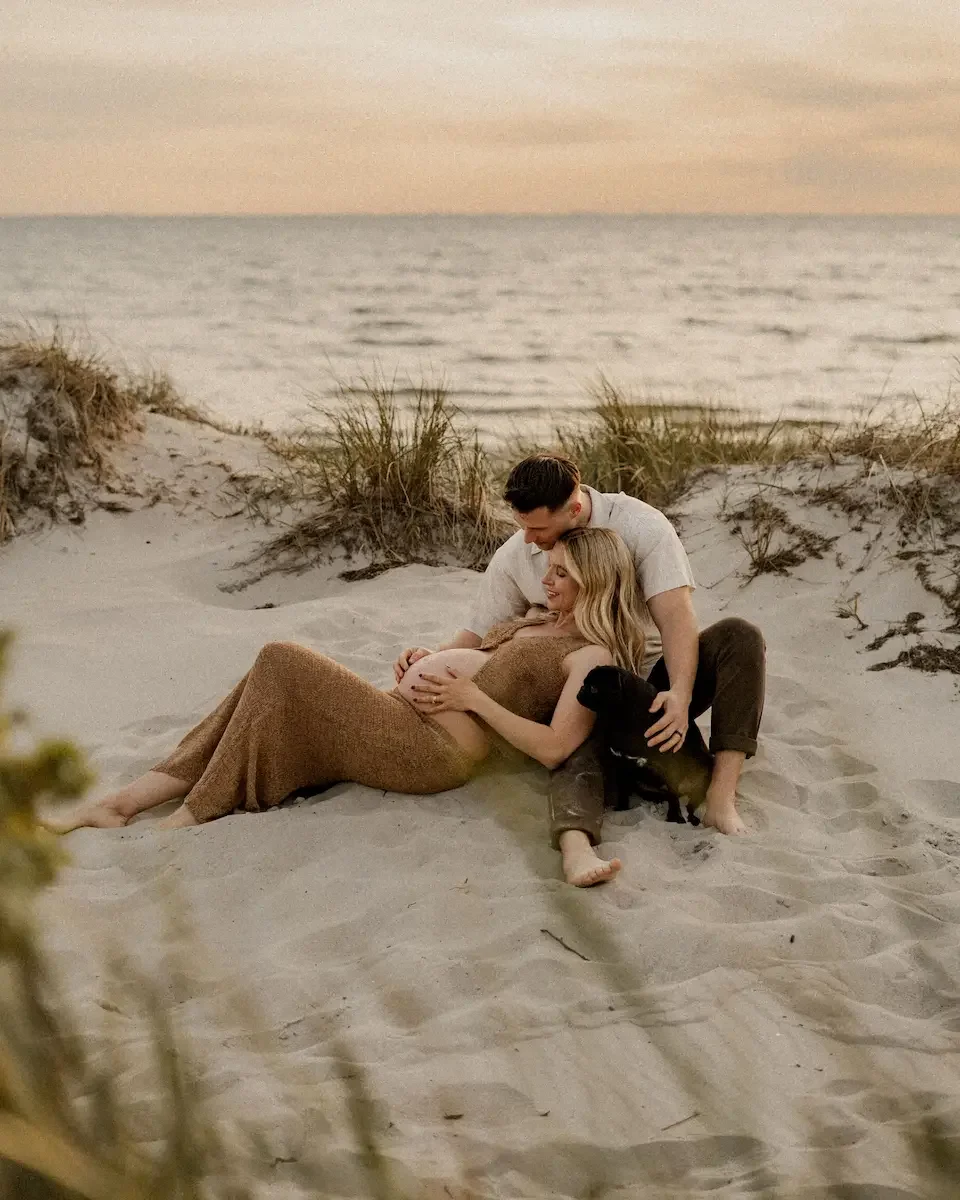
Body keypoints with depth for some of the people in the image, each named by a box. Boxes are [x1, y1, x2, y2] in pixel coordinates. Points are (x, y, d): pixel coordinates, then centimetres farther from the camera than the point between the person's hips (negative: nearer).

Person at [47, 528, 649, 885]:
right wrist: (425, 665, 14)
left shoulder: (592, 656, -3)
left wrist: (471, 696, -13)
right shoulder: (532, 623, 25)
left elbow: (553, 748, -15)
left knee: (282, 662, -19)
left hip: (435, 750, -10)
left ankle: (193, 815, -13)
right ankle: (122, 802, -3)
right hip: (399, 718, 10)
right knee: (273, 687, -3)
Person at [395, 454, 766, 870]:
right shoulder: (513, 558, -3)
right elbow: (481, 633, 7)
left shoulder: (641, 526, -15)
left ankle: (721, 796, -39)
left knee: (739, 636, -29)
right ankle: (575, 849, -66)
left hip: (659, 681, 0)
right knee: (578, 747, -36)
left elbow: (675, 616, -25)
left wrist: (680, 695, -42)